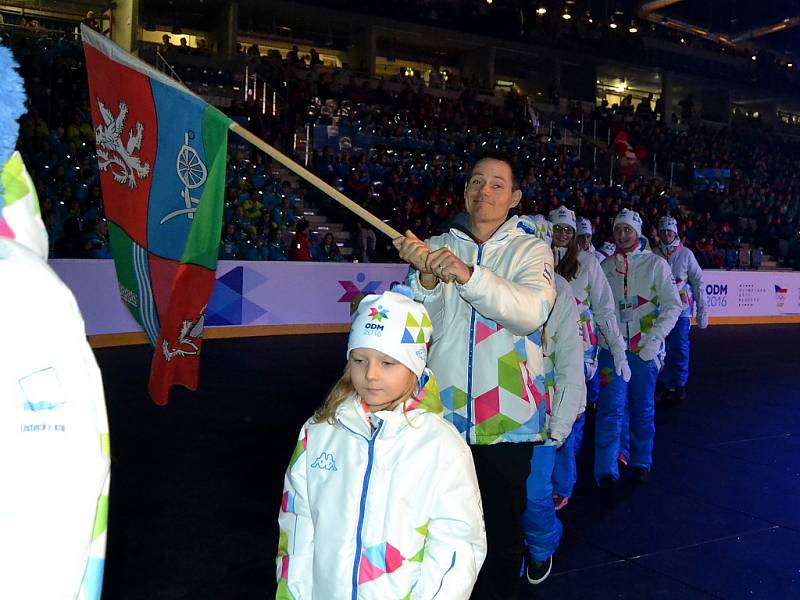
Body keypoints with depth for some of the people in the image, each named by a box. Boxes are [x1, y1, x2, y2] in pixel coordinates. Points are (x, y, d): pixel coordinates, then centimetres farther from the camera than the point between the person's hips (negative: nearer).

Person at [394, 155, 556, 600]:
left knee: (504, 524, 9)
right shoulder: (438, 247, 7)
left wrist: (467, 274, -34)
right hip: (444, 411, 2)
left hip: (507, 416, -2)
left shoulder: (530, 250, 1)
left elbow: (533, 311, -20)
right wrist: (427, 278, -26)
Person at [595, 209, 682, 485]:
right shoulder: (605, 266, 8)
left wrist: (655, 338, -12)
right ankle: (606, 469, -6)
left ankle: (641, 462, 24)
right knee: (612, 407, -6)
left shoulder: (655, 264, 0)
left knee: (643, 407, 8)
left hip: (645, 349, -1)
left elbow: (673, 305, -2)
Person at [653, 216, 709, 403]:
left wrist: (702, 311, -3)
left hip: (681, 307, -1)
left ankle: (680, 385, 11)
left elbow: (698, 282, 0)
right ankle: (667, 385, 16)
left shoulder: (686, 254, -1)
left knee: (680, 347, -1)